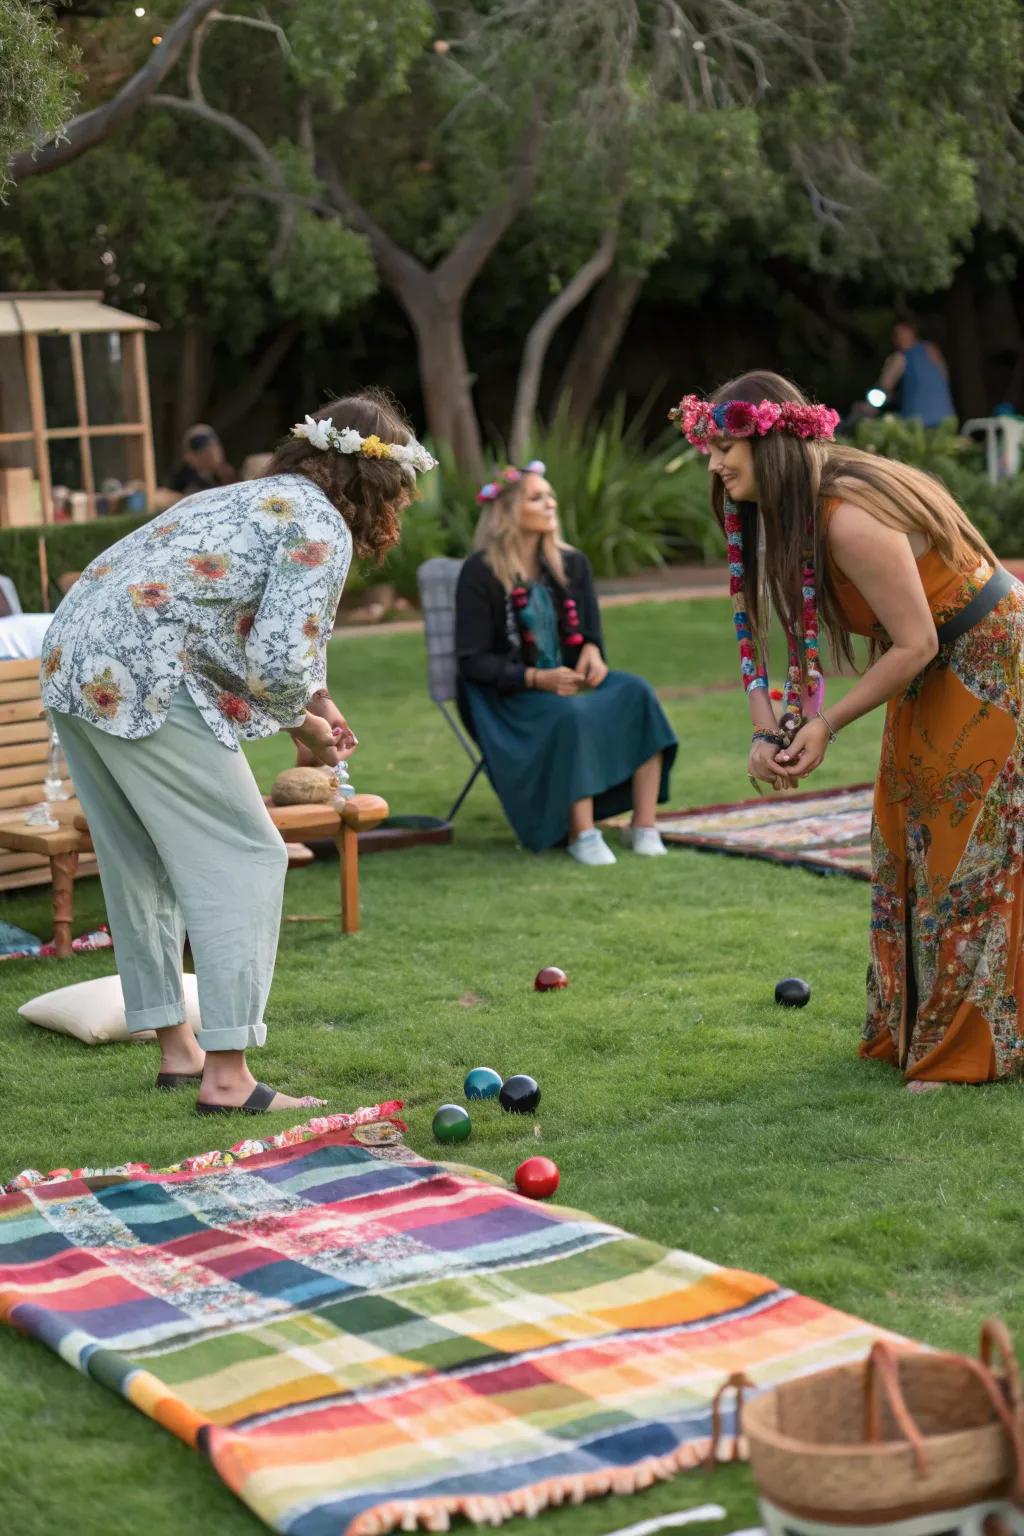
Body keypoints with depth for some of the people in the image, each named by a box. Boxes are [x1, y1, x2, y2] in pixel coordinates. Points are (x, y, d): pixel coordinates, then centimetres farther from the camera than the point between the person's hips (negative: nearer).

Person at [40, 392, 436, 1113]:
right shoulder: (321, 530, -5)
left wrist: (308, 708, 30)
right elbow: (280, 661, -15)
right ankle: (226, 1076, -4)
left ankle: (178, 1050, 30)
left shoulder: (256, 498, 24)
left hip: (70, 667, 10)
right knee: (244, 858, -2)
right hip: (141, 684, -10)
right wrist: (304, 718, 4)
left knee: (142, 865, 18)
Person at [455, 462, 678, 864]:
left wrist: (592, 651, -13)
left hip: (570, 681, 6)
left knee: (637, 693, -23)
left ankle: (644, 826, -26)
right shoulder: (480, 574, -10)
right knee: (572, 715, -37)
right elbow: (472, 661, -11)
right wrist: (536, 679, -24)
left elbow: (590, 631, 13)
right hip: (507, 698, -5)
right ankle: (582, 833, -30)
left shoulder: (571, 564, 7)